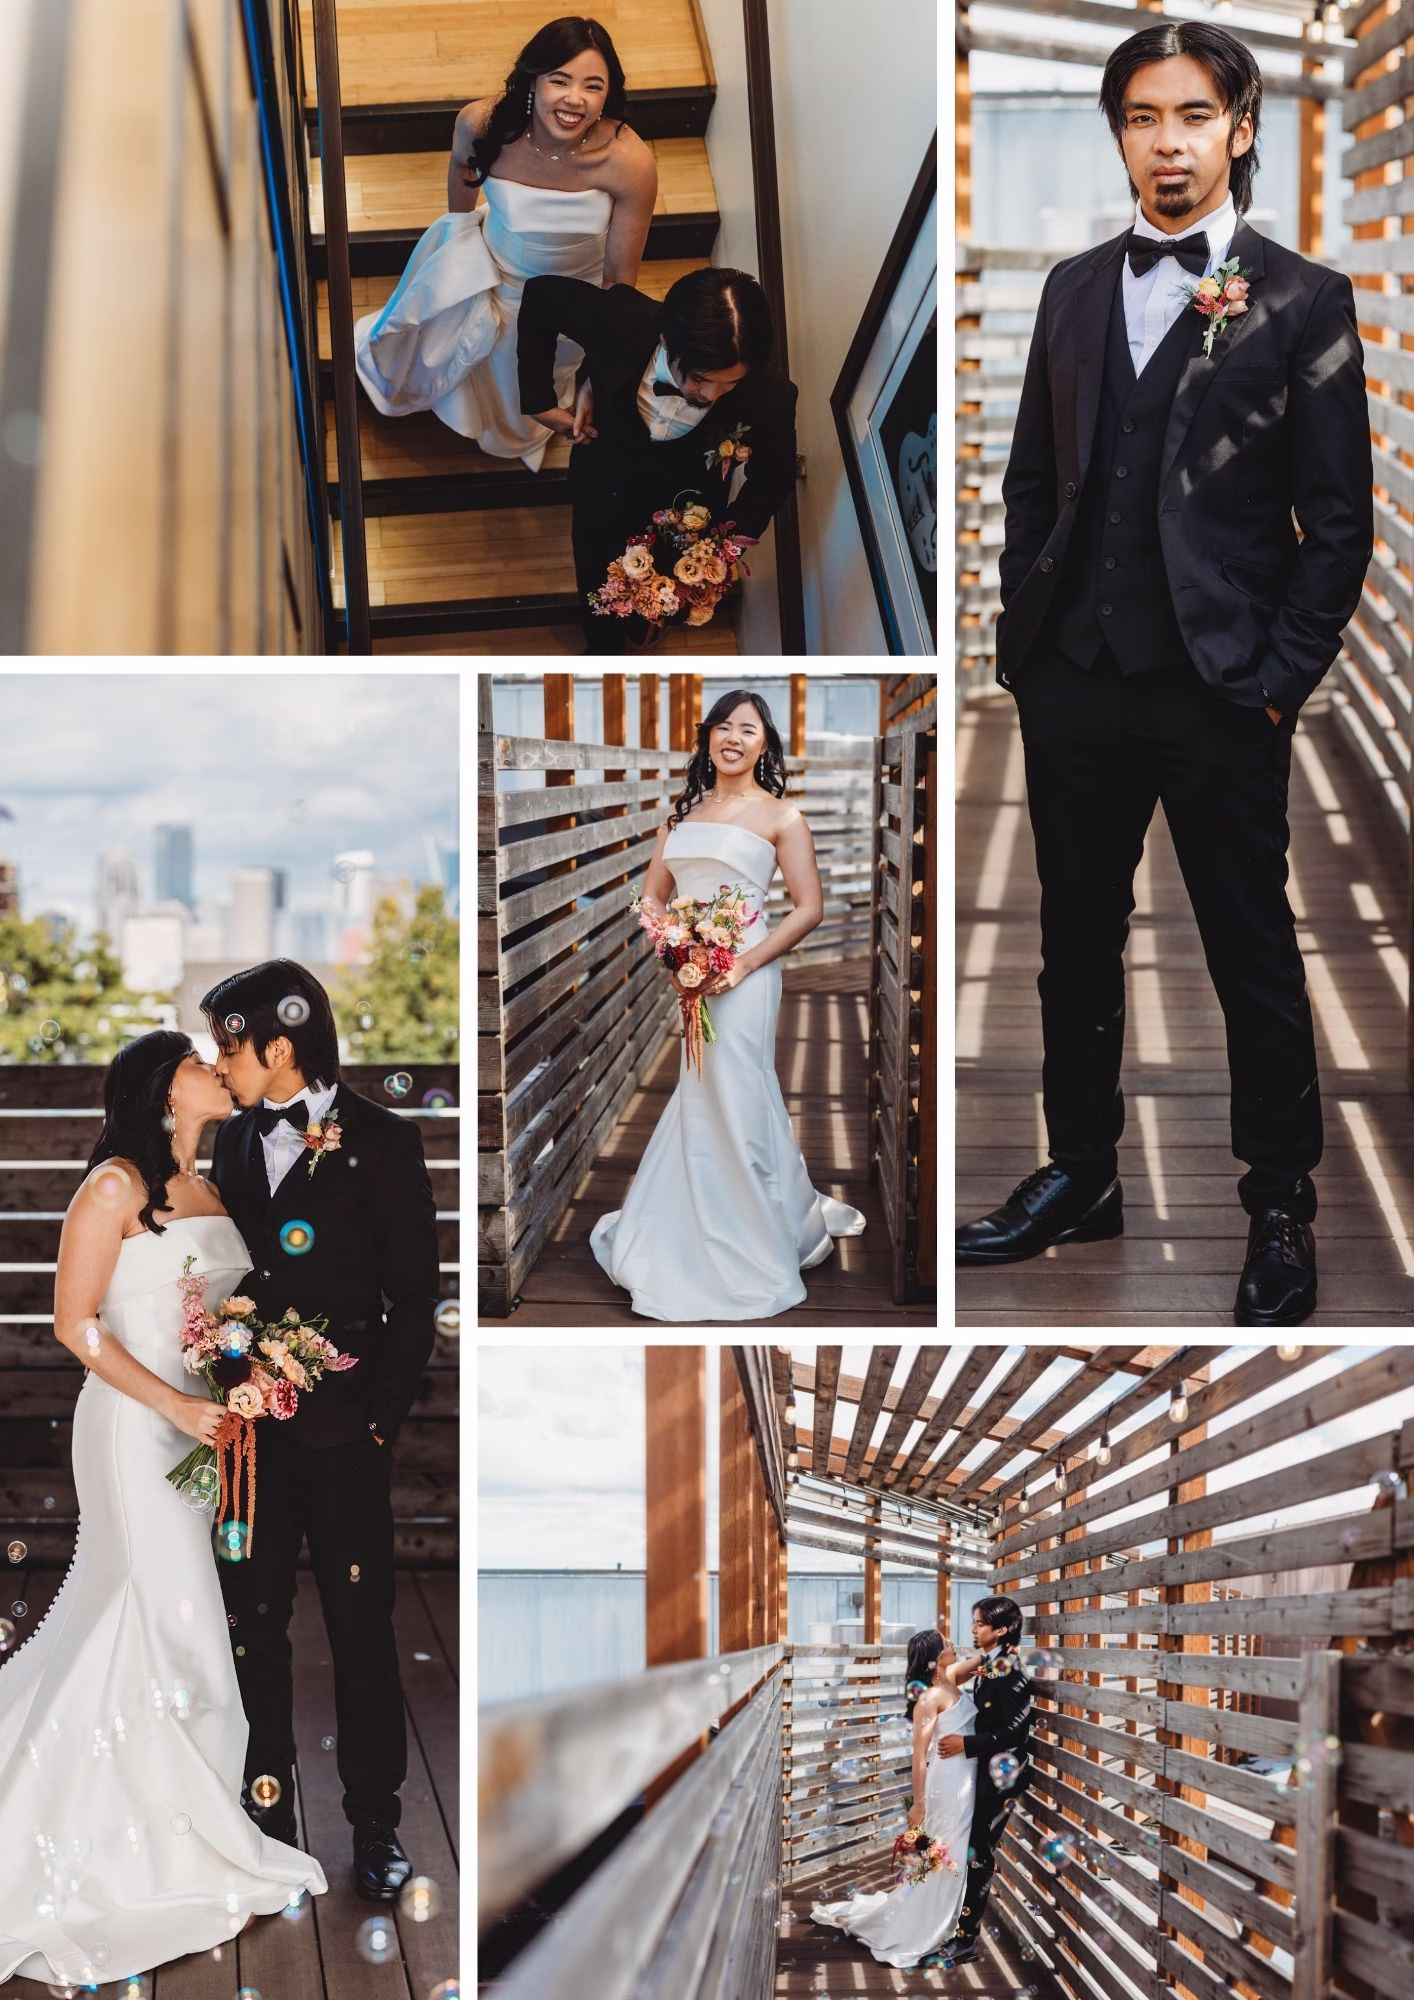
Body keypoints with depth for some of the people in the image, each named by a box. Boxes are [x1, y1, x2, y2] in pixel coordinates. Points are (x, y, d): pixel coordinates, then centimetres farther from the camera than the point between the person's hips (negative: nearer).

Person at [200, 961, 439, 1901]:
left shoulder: (381, 1143, -6)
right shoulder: (237, 1142, 10)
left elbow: (414, 1297, -5)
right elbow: (226, 1274, 14)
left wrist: (382, 1417, -9)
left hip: (342, 1433, -5)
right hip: (251, 1425, 5)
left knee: (361, 1629, 3)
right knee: (254, 1621, 10)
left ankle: (375, 1822, 15)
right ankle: (266, 1800, 22)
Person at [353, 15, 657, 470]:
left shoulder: (630, 163, -37)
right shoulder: (482, 124, -32)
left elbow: (621, 280, -25)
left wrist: (599, 381, -23)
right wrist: (460, 234, 11)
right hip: (489, 274, 1)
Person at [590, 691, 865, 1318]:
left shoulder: (780, 816, -1)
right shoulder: (685, 810, 14)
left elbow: (808, 909, -6)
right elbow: (653, 895, 14)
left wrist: (742, 966, -14)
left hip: (740, 977, -5)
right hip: (684, 977, 5)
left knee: (732, 1106, -4)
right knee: (699, 1104, 11)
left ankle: (755, 1250, 10)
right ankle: (681, 1242, 25)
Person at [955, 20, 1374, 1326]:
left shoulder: (1303, 302, -2)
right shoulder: (1074, 289, 11)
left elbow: (1339, 518, -3)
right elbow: (1033, 479, 13)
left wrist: (1282, 679, -9)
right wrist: (1024, 638, 5)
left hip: (1220, 693, -4)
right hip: (1074, 682, 5)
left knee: (1255, 961, 4)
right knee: (1077, 942, 14)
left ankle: (1281, 1211, 17)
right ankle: (1083, 1175, 29)